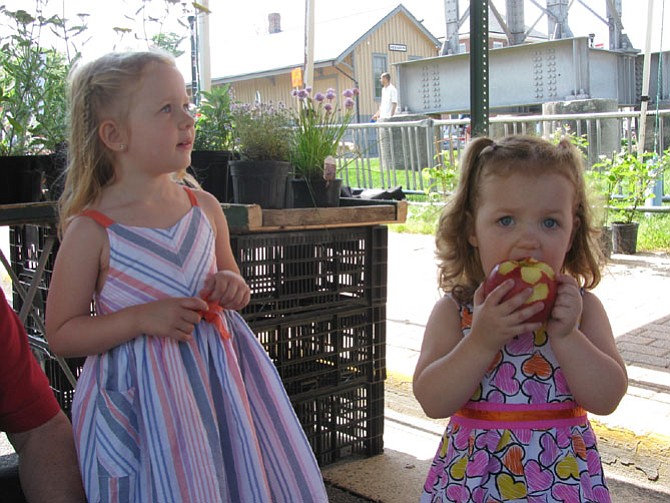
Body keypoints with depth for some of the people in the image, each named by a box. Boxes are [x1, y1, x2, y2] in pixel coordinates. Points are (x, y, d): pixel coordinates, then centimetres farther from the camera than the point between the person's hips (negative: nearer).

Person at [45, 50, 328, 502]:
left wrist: (231, 287, -6)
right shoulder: (91, 229, -12)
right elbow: (61, 334, -8)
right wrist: (143, 318, -20)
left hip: (217, 379, 5)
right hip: (139, 397, -4)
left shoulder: (205, 208, 1)